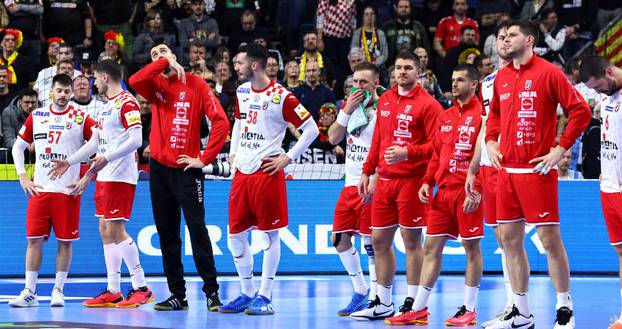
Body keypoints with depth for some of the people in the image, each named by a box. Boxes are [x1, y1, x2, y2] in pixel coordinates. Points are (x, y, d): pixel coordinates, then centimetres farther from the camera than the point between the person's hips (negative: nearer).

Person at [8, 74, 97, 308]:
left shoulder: (80, 118, 0)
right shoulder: (36, 116, 9)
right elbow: (18, 147, 17)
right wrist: (22, 177, 7)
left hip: (68, 191, -2)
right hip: (39, 189, 2)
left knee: (65, 241, 0)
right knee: (34, 239, -1)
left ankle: (58, 291, 9)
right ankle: (30, 292, 3)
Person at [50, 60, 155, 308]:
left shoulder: (126, 102, -11)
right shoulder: (106, 105, 19)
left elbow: (136, 140, -20)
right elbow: (95, 141, 26)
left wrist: (107, 158, -26)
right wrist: (69, 162, 25)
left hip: (121, 176, -10)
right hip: (105, 176, 10)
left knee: (116, 229, -11)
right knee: (105, 230, 8)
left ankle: (141, 288, -7)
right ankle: (113, 292, 11)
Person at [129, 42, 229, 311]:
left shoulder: (196, 84, -1)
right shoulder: (155, 84, 9)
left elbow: (221, 121, -8)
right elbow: (134, 81, -14)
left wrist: (204, 158, -11)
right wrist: (164, 64, -13)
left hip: (186, 168, -4)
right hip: (159, 168, 4)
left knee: (197, 230, -9)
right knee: (167, 234, 7)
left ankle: (211, 292, -6)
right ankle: (177, 295, 12)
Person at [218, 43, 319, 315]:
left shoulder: (280, 97, -11)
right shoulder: (242, 91, 11)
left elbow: (311, 129, -8)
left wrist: (288, 157, -10)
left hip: (267, 172, -7)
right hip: (241, 171, 7)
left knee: (270, 235, 0)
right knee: (235, 235, 7)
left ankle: (264, 297, 4)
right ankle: (247, 294, 19)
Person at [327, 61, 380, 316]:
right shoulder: (351, 106, 13)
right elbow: (333, 138, 8)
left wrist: (374, 183, -20)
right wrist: (347, 110, -4)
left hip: (371, 187, -8)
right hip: (350, 183, 8)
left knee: (371, 242, -5)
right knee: (339, 238, 7)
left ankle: (376, 298, 2)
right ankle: (360, 290, 21)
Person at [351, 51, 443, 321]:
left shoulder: (427, 104, -7)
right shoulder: (385, 100, 14)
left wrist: (407, 153, -22)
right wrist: (367, 171, 17)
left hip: (412, 180, -7)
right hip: (384, 178, 7)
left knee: (411, 240, -4)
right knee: (379, 240, 9)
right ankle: (383, 304, 19)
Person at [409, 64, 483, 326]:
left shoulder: (481, 115, -6)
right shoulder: (445, 117, 16)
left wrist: (477, 189, -18)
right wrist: (427, 182, 9)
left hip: (468, 192, -7)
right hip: (443, 191, 7)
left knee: (471, 247, -1)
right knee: (431, 247, 6)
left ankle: (469, 310, 6)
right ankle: (419, 309, 9)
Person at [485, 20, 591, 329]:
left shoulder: (548, 72, -7)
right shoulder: (501, 77, 12)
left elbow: (580, 111, -9)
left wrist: (561, 148, -12)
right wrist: (491, 142, 12)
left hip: (538, 169, -7)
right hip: (507, 170, 7)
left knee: (550, 239, -5)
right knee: (510, 239, 7)